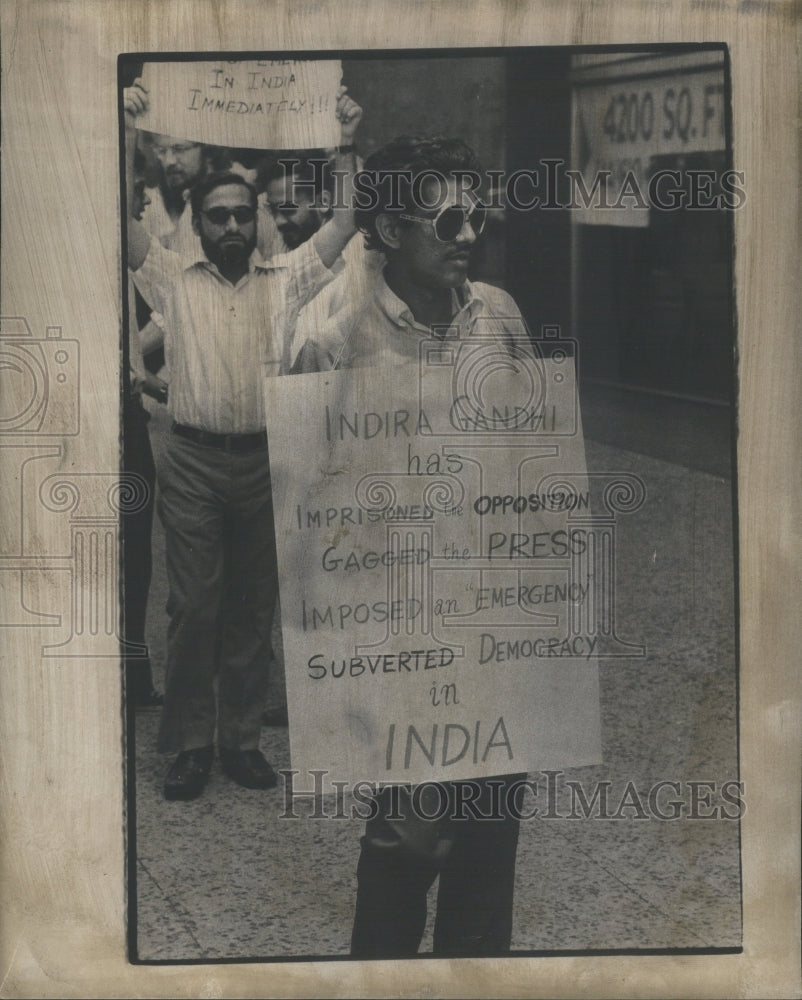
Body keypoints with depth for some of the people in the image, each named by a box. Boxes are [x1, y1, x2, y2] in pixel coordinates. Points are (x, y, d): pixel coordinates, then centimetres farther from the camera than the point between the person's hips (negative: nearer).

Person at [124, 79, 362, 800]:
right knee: (194, 606, -1)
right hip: (194, 463, -1)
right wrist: (128, 135, -6)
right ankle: (190, 745, 9)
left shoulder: (287, 282, 11)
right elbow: (123, 220, -2)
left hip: (265, 462, 2)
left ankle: (242, 740, 18)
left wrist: (348, 140, 1)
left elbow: (346, 222, 6)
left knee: (253, 608, 8)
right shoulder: (174, 282, 8)